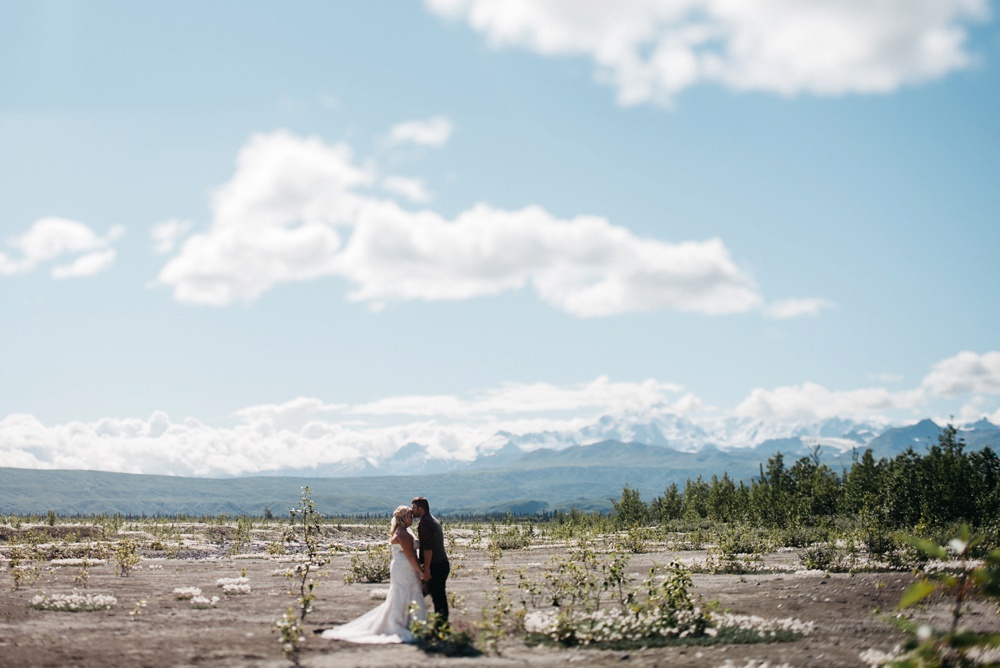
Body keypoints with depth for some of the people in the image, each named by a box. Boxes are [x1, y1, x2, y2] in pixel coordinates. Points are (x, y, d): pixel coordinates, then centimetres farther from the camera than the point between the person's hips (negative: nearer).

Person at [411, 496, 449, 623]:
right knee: (439, 595, 13)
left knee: (437, 596, -6)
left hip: (436, 566, -10)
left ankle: (441, 622, -4)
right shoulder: (432, 520, 18)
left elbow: (428, 548, -19)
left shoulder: (425, 523, -14)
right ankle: (442, 621, 18)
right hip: (442, 564, 10)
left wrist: (426, 569, -19)